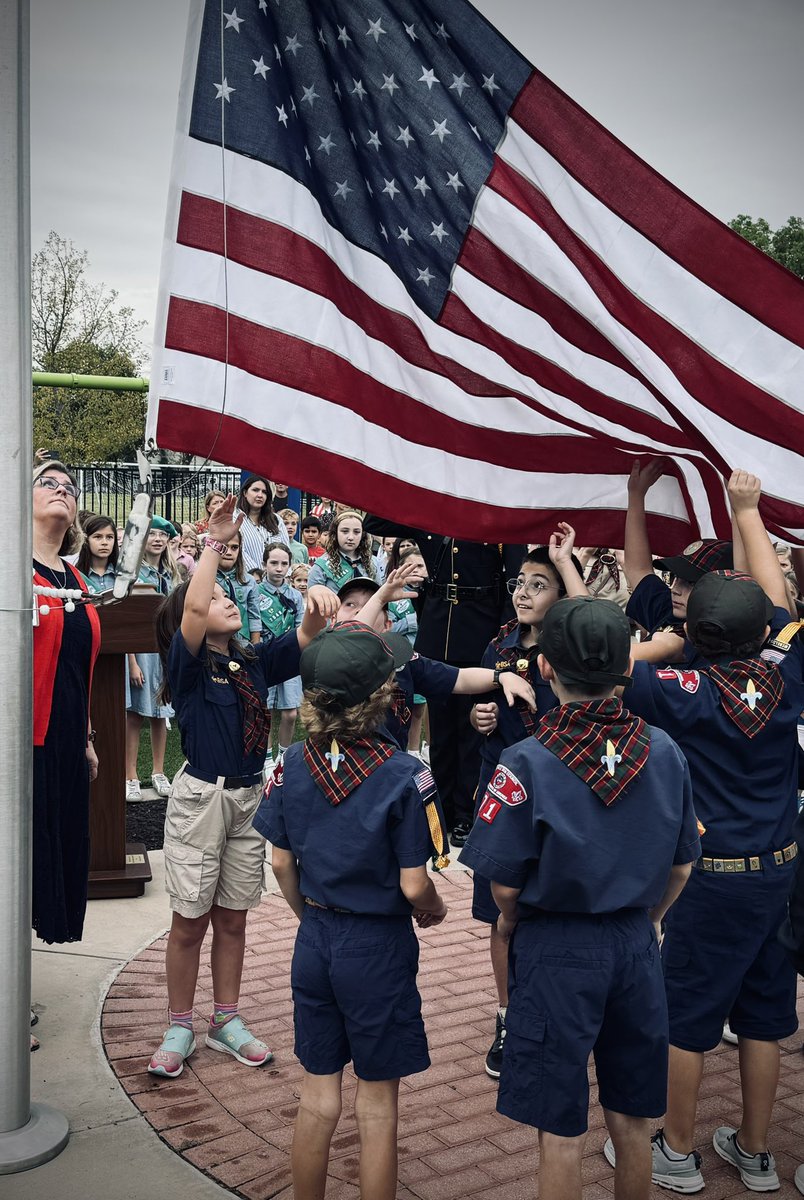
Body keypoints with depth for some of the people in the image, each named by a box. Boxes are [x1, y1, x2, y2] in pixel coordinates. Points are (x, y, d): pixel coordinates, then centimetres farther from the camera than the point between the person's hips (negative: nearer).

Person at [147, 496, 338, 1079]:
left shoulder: (254, 662, 5)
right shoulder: (187, 665, -9)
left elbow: (305, 638, -4)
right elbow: (193, 607, -26)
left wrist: (316, 604, -26)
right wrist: (216, 540, -24)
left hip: (248, 797, 5)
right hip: (200, 797, -4)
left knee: (232, 917, 14)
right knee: (190, 921, 4)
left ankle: (227, 1022, 27)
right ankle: (180, 1030, 20)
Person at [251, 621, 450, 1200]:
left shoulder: (294, 764, -6)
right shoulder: (403, 775, -20)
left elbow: (281, 861, 2)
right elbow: (413, 886, -17)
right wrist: (436, 911, 5)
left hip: (314, 941, 5)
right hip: (379, 949, -4)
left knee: (319, 1094, 19)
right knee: (377, 1104, 12)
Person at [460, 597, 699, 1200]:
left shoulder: (526, 763, -20)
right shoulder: (665, 753, -6)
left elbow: (504, 883, -14)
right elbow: (682, 865, 4)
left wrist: (511, 920, 8)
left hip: (556, 948, -4)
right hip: (637, 945, 4)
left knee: (561, 1128, 11)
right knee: (632, 1117, 20)